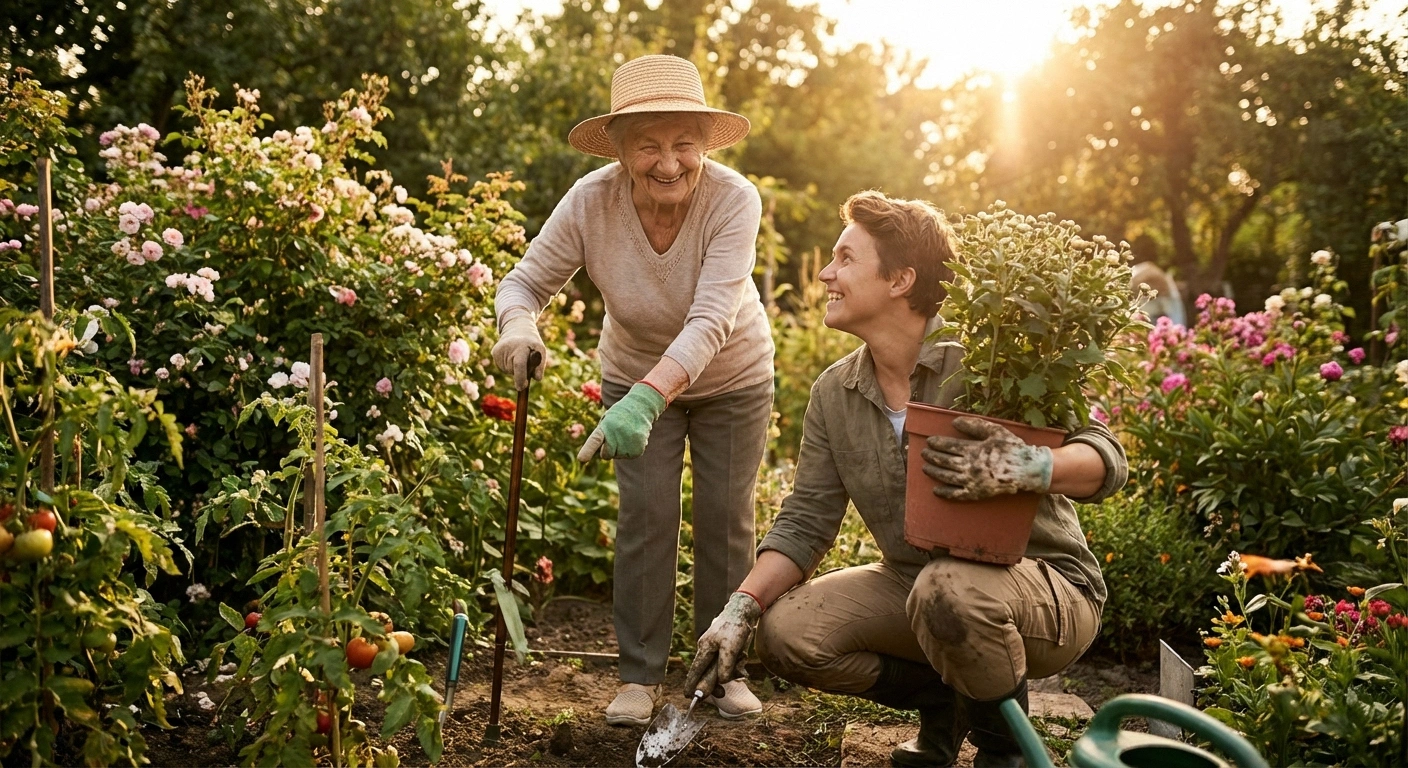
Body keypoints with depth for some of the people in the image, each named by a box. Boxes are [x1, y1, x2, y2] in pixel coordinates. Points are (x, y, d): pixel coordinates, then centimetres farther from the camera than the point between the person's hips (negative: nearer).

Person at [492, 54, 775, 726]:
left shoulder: (733, 200, -34)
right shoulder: (590, 203, -27)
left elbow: (711, 321, -43)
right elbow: (527, 280, -20)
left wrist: (649, 399, -57)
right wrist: (517, 325, -45)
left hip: (731, 377, -1)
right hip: (635, 376, 1)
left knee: (726, 518, 5)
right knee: (644, 517, -3)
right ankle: (640, 675, 11)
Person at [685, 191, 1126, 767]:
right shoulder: (833, 394, 2)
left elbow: (1105, 458, -20)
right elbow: (805, 521, 2)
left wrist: (1028, 467, -42)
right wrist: (740, 610, -12)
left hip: (1049, 588, -6)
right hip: (915, 586, 6)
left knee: (950, 586, -38)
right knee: (784, 633, -14)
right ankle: (944, 700, 10)